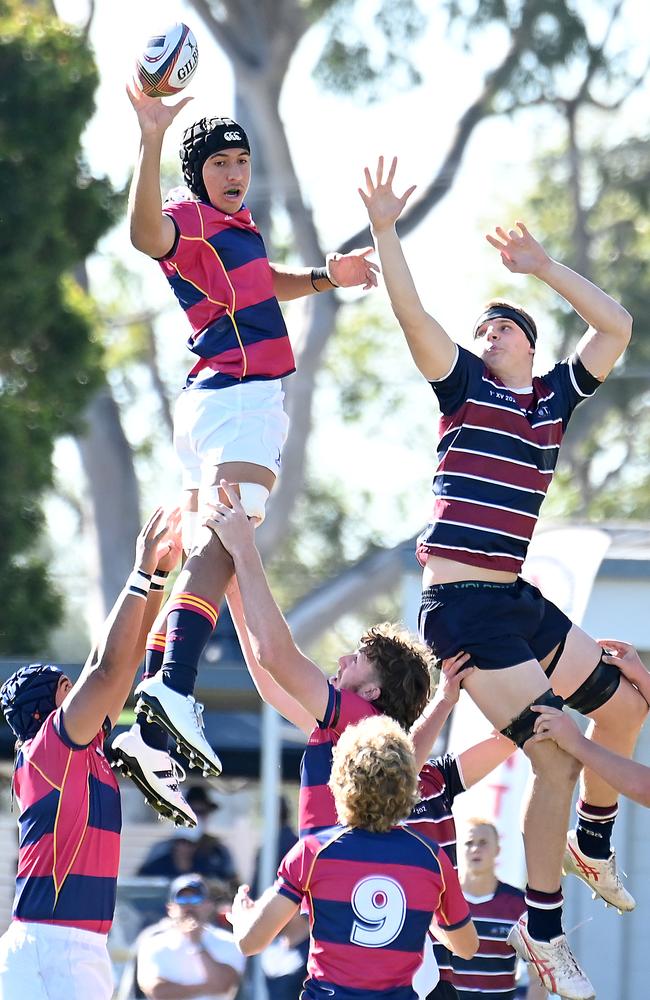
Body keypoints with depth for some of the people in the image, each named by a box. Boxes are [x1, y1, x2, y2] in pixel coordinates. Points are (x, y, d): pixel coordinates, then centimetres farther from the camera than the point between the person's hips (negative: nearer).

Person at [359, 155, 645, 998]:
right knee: (556, 757, -12)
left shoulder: (555, 397, 14)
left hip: (520, 601, 7)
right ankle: (543, 931, -2)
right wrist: (384, 231, -20)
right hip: (464, 608, -7)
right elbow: (413, 316, -12)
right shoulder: (466, 386, 1)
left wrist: (543, 268, 10)